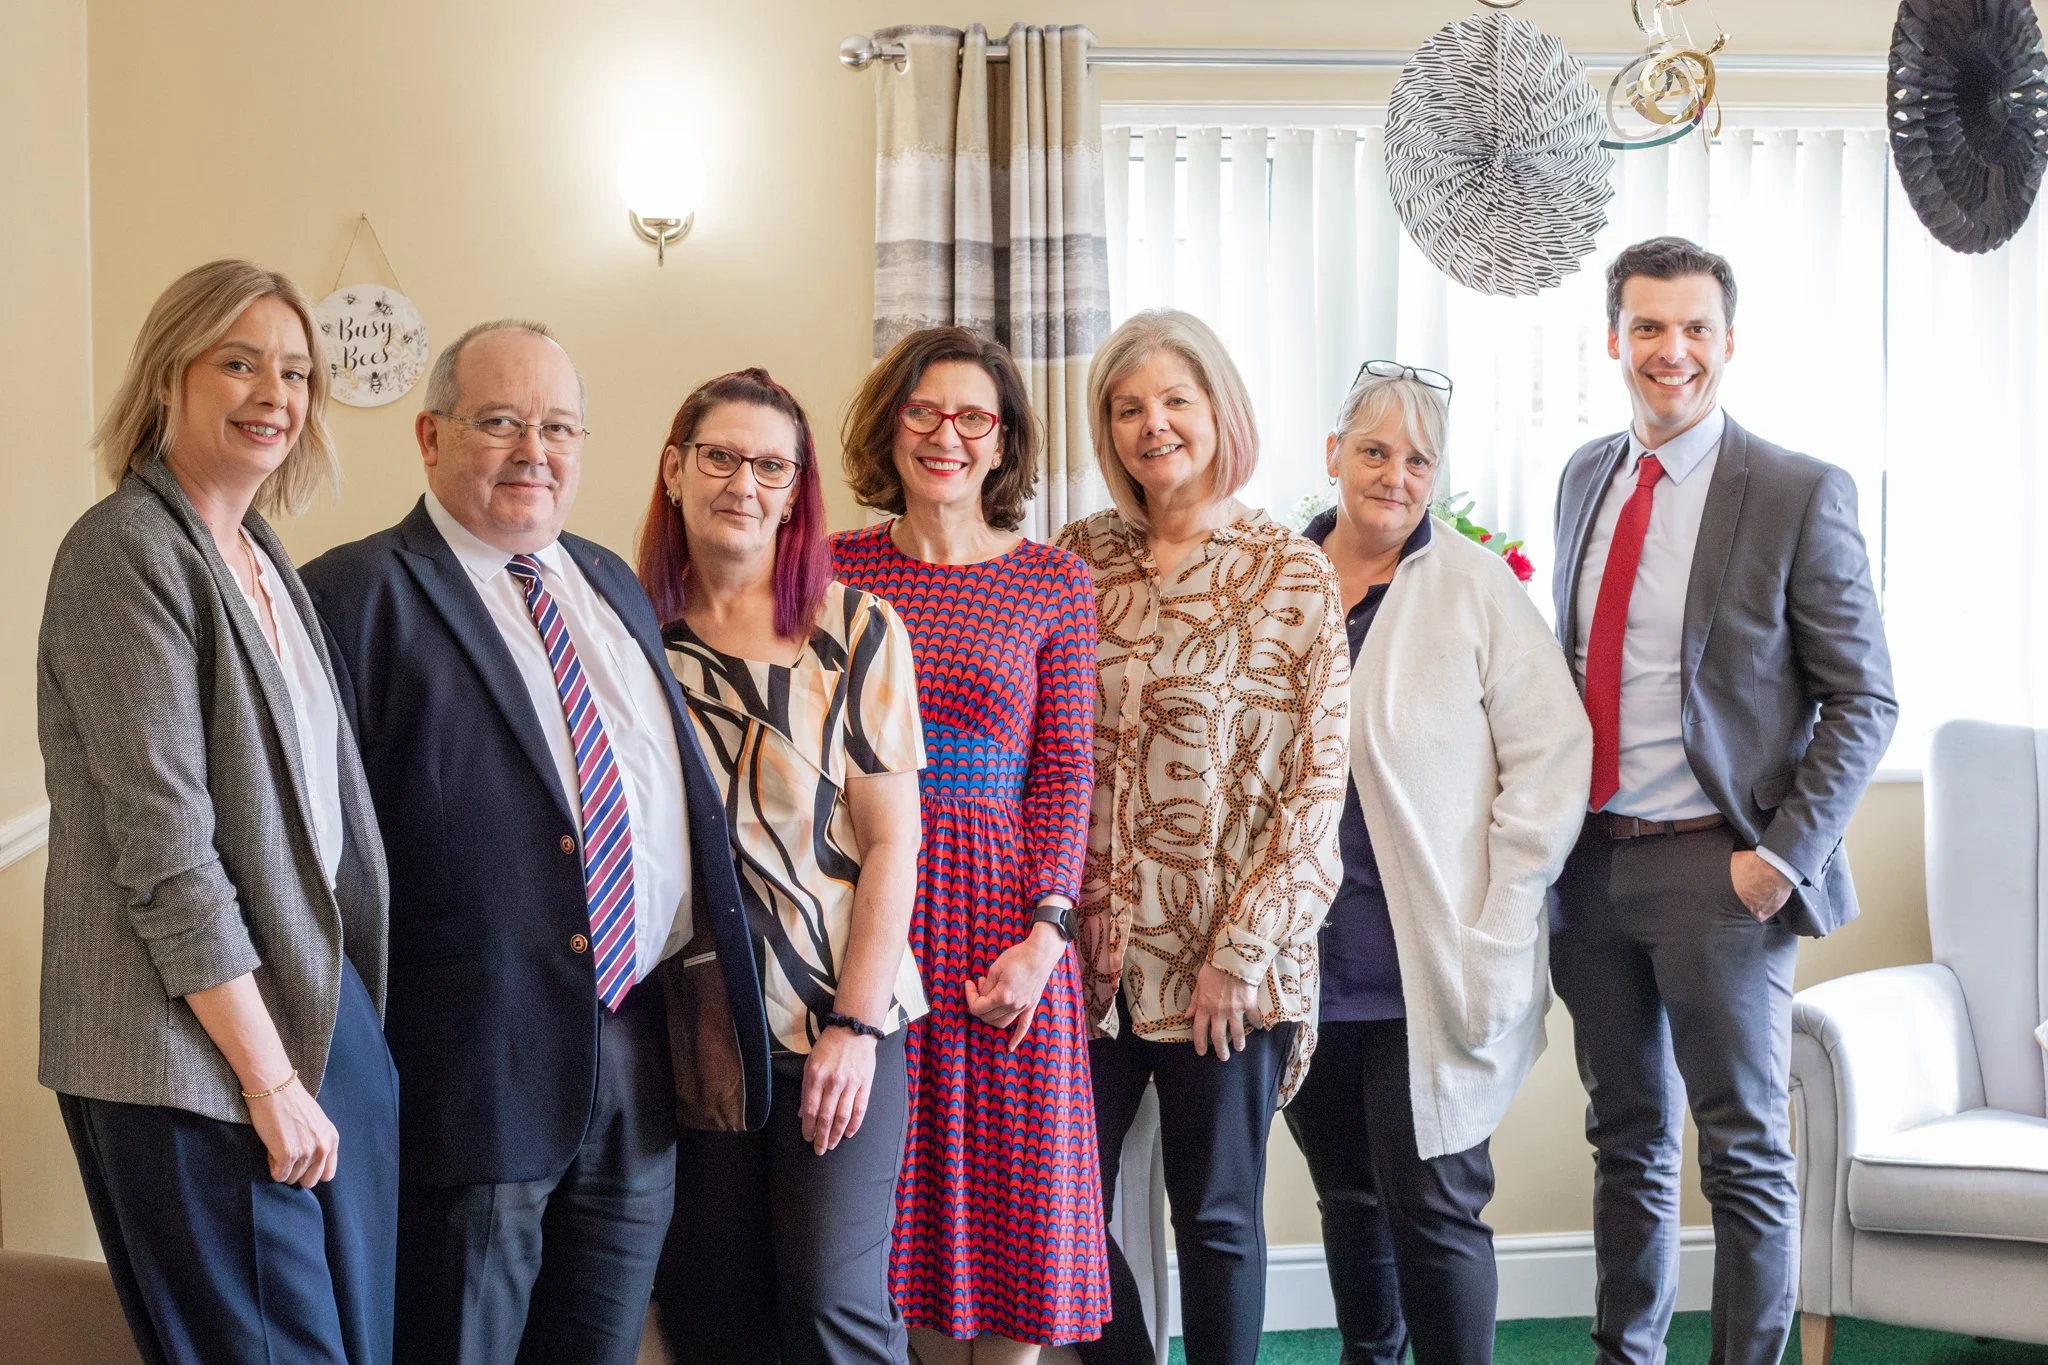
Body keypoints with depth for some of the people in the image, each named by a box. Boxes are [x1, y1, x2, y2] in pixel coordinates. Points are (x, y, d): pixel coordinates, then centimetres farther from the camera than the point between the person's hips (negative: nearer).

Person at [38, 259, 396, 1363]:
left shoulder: (261, 558, 13)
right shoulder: (127, 550, -12)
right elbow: (166, 845, -17)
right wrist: (269, 1076, -17)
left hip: (324, 1009, 8)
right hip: (197, 1054, -8)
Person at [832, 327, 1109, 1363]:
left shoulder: (1053, 582, 5)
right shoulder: (835, 569, 7)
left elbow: (1065, 770, 0)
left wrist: (1045, 932, -11)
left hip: (1002, 925, -1)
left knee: (1014, 1193, 3)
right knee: (897, 1193, 6)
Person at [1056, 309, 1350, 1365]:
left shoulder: (1292, 576, -3)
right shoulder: (1080, 557, 6)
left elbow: (1317, 780, -6)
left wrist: (1241, 951, -11)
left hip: (1226, 960, -3)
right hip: (1092, 950, 3)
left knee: (1217, 1215, 7)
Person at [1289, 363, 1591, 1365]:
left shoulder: (1475, 588, -3)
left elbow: (1551, 753, -6)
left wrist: (1498, 934, -11)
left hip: (1432, 970, -4)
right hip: (1305, 967, 4)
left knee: (1431, 1205, -5)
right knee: (1348, 1198, 15)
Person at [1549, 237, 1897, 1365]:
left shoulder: (1800, 495, -8)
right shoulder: (1585, 479, 9)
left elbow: (1863, 699, -6)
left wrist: (1784, 854, -14)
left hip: (1717, 869, -5)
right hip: (1591, 857, 5)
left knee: (1745, 1153, 4)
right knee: (1627, 1137, 16)